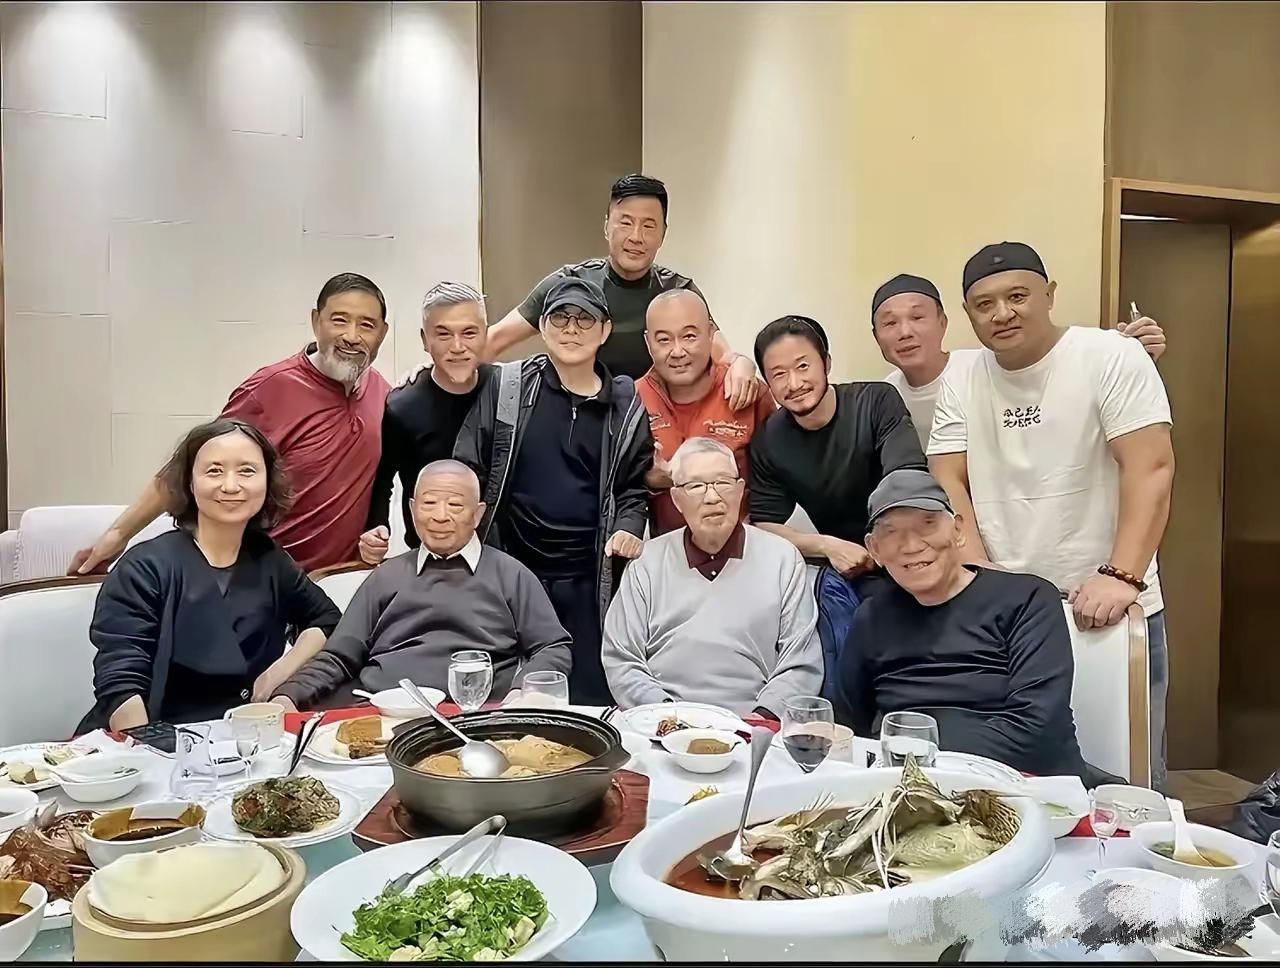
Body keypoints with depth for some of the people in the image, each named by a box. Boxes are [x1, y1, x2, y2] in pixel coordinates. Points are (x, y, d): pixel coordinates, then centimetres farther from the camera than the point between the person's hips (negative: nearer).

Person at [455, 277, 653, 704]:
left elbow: (635, 483, 14)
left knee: (591, 697, 7)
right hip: (510, 572, -1)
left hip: (588, 580, 1)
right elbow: (468, 469, 3)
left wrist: (629, 526, -3)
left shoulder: (625, 405, 6)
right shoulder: (507, 387, 1)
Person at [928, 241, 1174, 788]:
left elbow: (1150, 469, -13)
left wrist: (1121, 577, -23)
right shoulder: (960, 382, 5)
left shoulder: (1111, 358, -7)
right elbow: (949, 485, 2)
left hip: (1108, 608, -3)